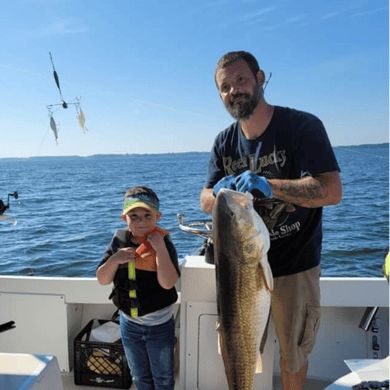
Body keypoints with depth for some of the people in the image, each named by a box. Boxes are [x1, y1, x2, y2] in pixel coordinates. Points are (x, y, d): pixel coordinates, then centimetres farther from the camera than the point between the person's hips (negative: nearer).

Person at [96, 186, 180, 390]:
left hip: (159, 325, -3)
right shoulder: (119, 241, -8)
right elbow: (102, 279, -7)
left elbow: (168, 283, -30)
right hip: (129, 323, 3)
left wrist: (160, 248, -35)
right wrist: (115, 259, -25)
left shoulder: (163, 243, -19)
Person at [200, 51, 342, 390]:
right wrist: (220, 194, -23)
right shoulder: (225, 142, 1)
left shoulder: (303, 126, -15)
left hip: (293, 266, -3)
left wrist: (268, 185, -36)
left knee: (293, 354, 17)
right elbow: (206, 201, 1)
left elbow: (331, 191, -24)